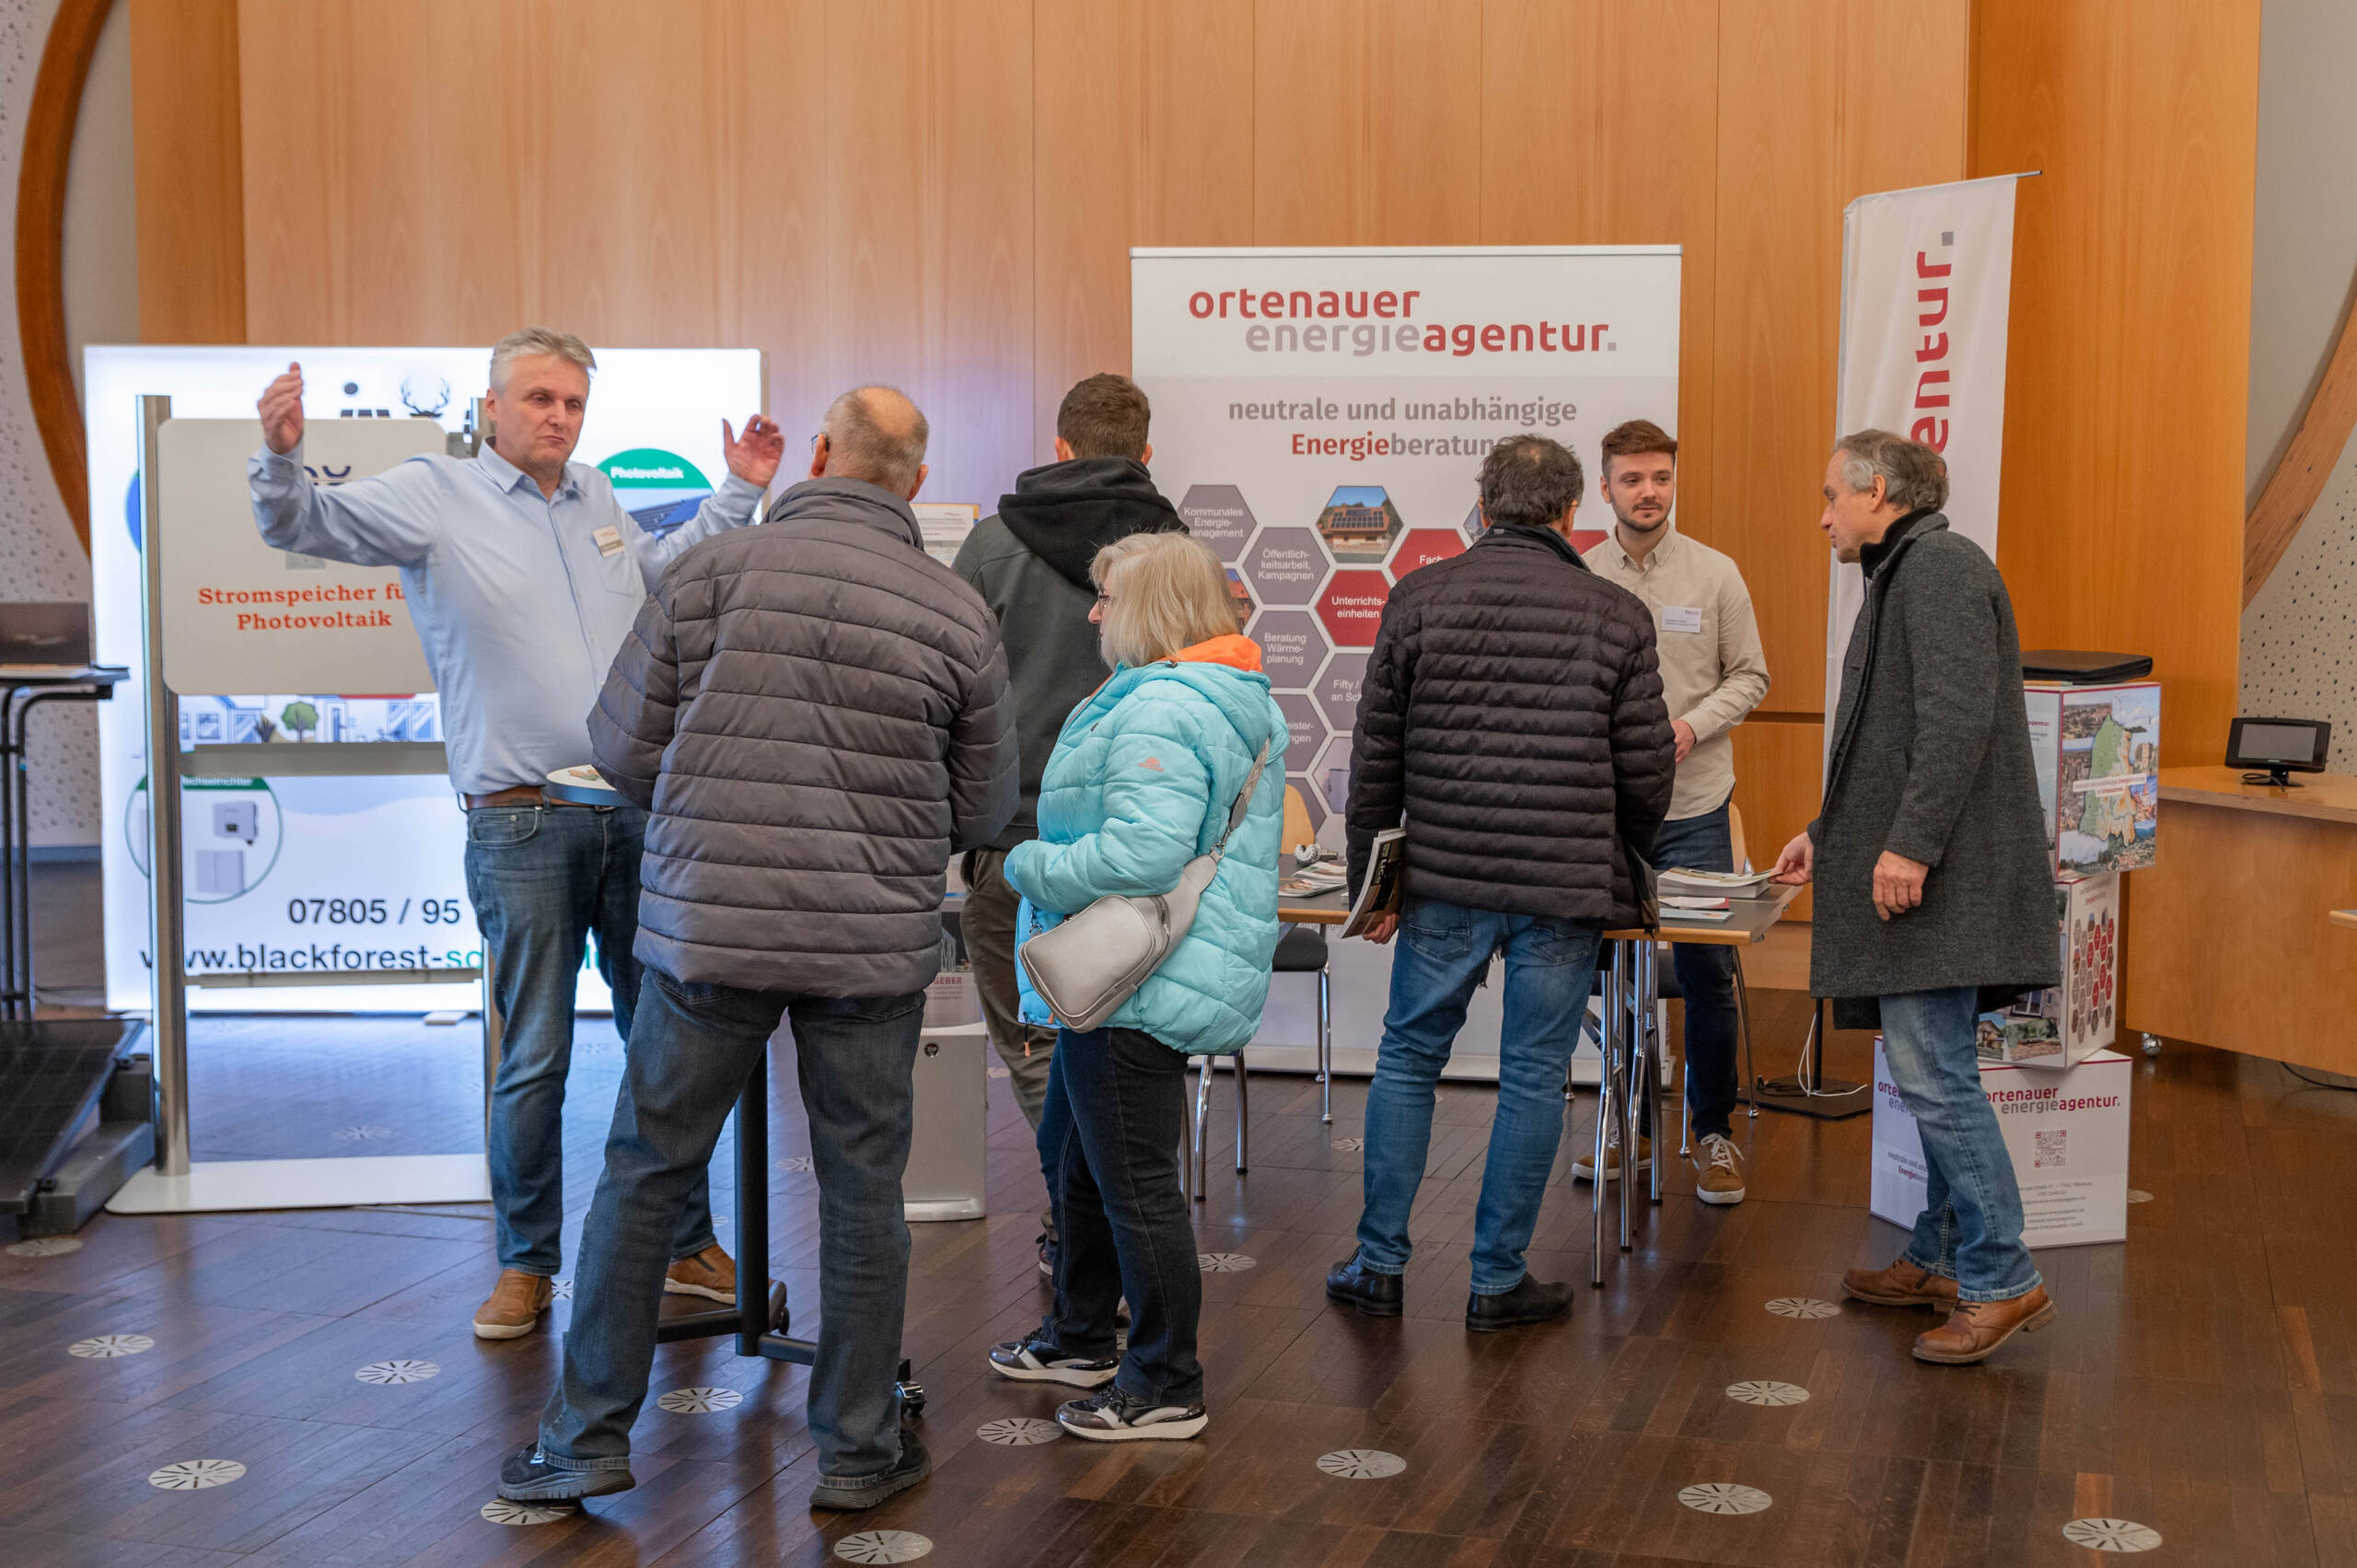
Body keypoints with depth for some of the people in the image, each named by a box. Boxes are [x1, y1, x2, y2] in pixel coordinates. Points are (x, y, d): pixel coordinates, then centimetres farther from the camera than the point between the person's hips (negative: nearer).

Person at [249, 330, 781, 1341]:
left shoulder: (596, 498, 15)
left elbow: (660, 568, 34)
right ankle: (527, 1265, 18)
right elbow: (302, 525, -10)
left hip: (635, 811, 5)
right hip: (521, 827, -5)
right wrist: (281, 455, -30)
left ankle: (686, 1246, 25)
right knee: (534, 1058, 2)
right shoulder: (434, 496, -1)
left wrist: (738, 495, 27)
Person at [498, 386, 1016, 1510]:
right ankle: (858, 1450, 21)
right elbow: (982, 810, 8)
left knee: (643, 1175, 11)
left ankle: (586, 1437, 19)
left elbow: (622, 751, 1)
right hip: (876, 943, 1)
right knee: (862, 1192, 11)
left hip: (709, 924, 0)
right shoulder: (959, 615, 0)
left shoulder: (711, 573, -3)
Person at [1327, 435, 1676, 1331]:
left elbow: (1376, 754, 3)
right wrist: (1621, 863, 21)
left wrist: (1369, 877, 12)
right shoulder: (1616, 616, 0)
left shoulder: (1419, 598, 1)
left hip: (1444, 878, 1)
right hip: (1567, 889, -1)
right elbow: (1646, 771, 3)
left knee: (1407, 1059, 13)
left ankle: (1379, 1264, 18)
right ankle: (1498, 1281, 14)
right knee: (1533, 1078, 7)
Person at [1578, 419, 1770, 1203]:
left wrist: (1691, 727, -12)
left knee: (1706, 973, -1)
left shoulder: (1715, 574, 1)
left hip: (1692, 807, -1)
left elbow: (1750, 676, 4)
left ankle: (1713, 1132, 13)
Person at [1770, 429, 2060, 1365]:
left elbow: (1958, 718, -21)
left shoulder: (1939, 566, -10)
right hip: (1911, 868, 11)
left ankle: (2001, 1280, -6)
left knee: (1932, 1073, -12)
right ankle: (1942, 1261, 21)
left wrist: (1910, 843, -25)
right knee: (1930, 1071, 13)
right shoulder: (1904, 575, 23)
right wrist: (1828, 834, 28)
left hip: (1939, 877, -11)